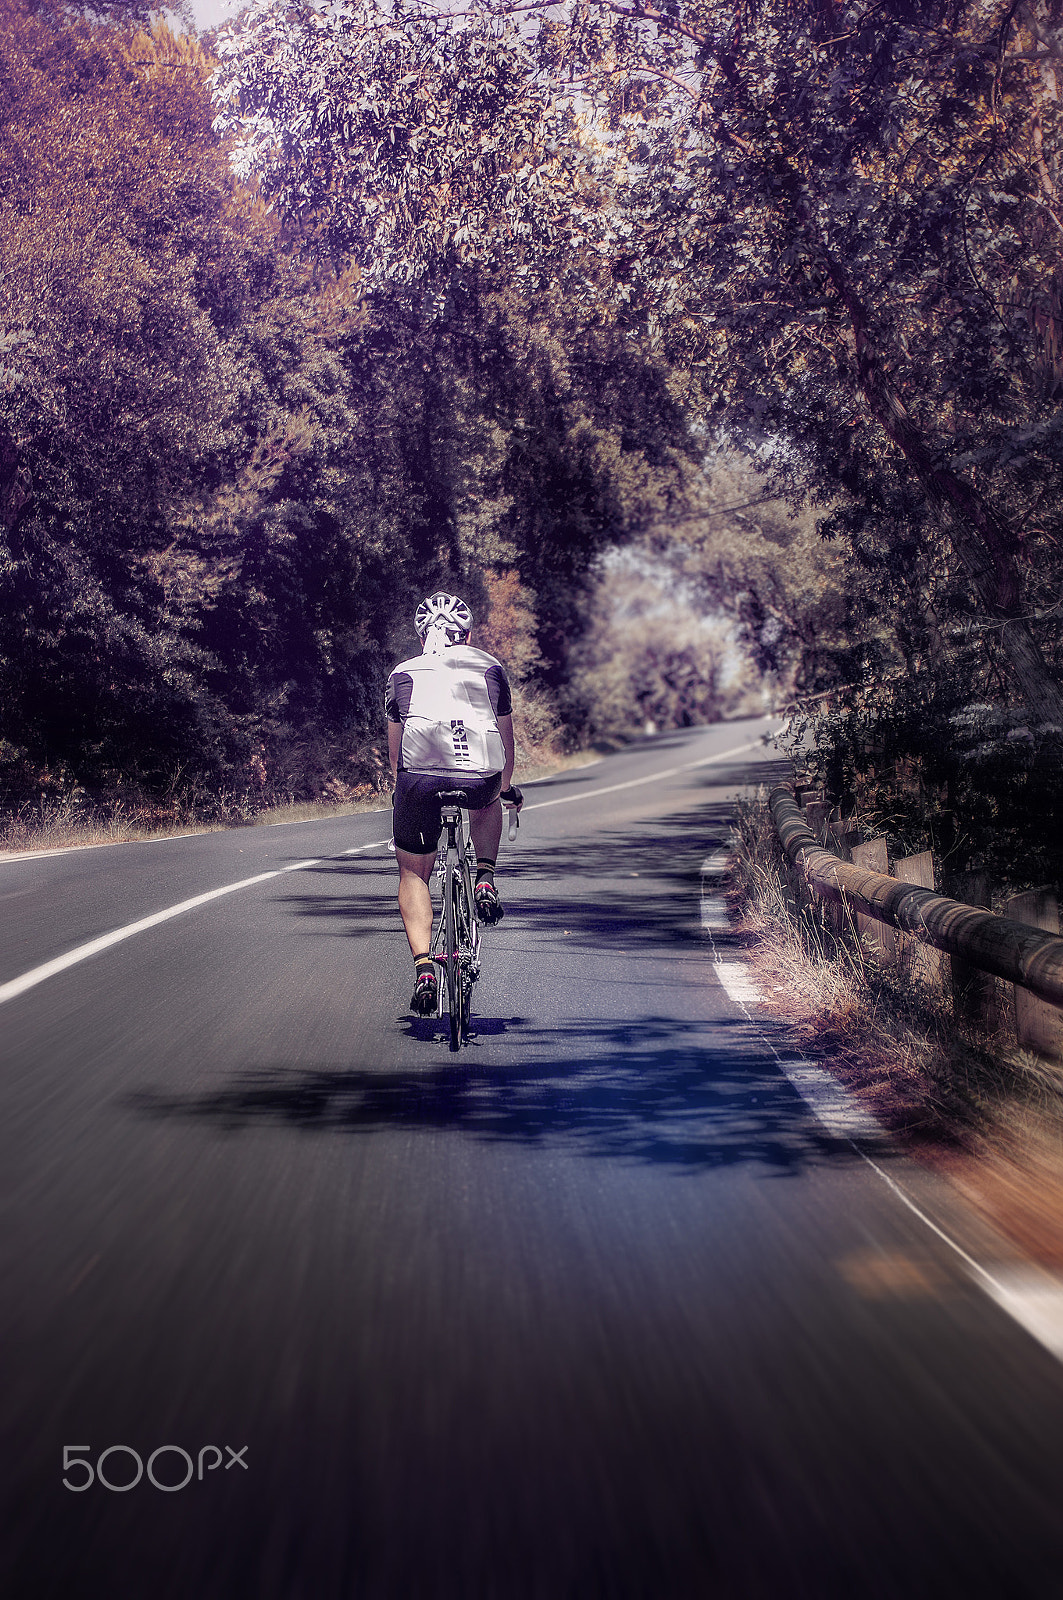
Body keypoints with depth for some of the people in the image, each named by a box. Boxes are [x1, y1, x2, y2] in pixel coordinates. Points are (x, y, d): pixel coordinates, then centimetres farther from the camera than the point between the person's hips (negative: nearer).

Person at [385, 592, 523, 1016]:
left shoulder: (403, 673, 25)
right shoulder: (490, 667, 26)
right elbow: (506, 740, 36)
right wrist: (508, 789, 53)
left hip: (419, 775, 0)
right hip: (481, 777, 1)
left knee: (413, 873, 18)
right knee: (488, 804, 38)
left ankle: (423, 968, 2)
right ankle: (485, 878, 17)